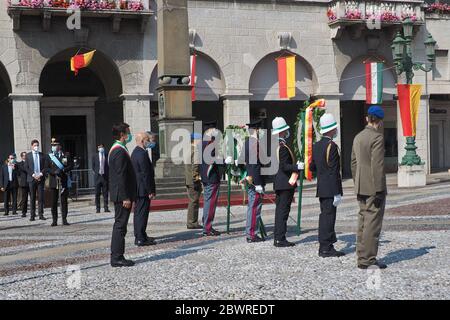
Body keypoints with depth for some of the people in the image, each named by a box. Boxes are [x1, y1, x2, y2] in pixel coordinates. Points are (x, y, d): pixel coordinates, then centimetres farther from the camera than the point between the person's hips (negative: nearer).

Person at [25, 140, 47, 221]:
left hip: (41, 178, 1)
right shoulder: (28, 155, 6)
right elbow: (26, 168, 1)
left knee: (41, 197, -1)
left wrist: (40, 174, -9)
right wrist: (33, 175, -10)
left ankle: (41, 215, 2)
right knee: (32, 198, 1)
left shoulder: (42, 155, 10)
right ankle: (32, 215, 4)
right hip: (32, 178, -1)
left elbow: (45, 167, 6)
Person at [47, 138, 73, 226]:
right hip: (53, 182, 0)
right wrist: (54, 172, -16)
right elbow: (46, 168, 1)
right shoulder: (49, 157, 7)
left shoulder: (65, 156, 6)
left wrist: (62, 170, -13)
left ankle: (64, 220, 7)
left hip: (64, 182, 0)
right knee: (54, 202, 0)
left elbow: (71, 166, 1)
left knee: (64, 201, 2)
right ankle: (54, 220, 5)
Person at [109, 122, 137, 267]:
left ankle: (116, 257, 17)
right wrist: (126, 198, -22)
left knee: (119, 225, 12)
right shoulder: (119, 151, -16)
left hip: (120, 195, 11)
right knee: (120, 225, -7)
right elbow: (120, 176, -21)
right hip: (122, 195, -11)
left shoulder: (116, 149, 17)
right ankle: (117, 258, -4)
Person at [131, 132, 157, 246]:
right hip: (143, 189, -11)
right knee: (142, 213, -6)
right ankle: (140, 239, -4)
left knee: (138, 212, 16)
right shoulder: (142, 154, -19)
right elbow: (145, 174, -21)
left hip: (137, 189, 11)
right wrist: (150, 191, -17)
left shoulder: (135, 152, 14)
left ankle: (140, 236, 26)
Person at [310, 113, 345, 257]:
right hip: (330, 189, -9)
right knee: (328, 216, -5)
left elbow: (312, 167, 16)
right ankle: (325, 248, -2)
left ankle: (326, 246, 19)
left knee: (325, 216, 13)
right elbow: (334, 172, -18)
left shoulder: (316, 145, 10)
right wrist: (337, 193, -17)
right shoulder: (332, 146, -15)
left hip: (321, 189, 9)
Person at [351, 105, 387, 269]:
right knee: (373, 223, -5)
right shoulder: (377, 138, -13)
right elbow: (377, 166, -18)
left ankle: (362, 257, 17)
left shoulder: (358, 137, 12)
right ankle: (368, 259, -4)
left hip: (361, 188, 8)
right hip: (373, 188, -8)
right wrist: (379, 191, -17)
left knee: (363, 222, 12)